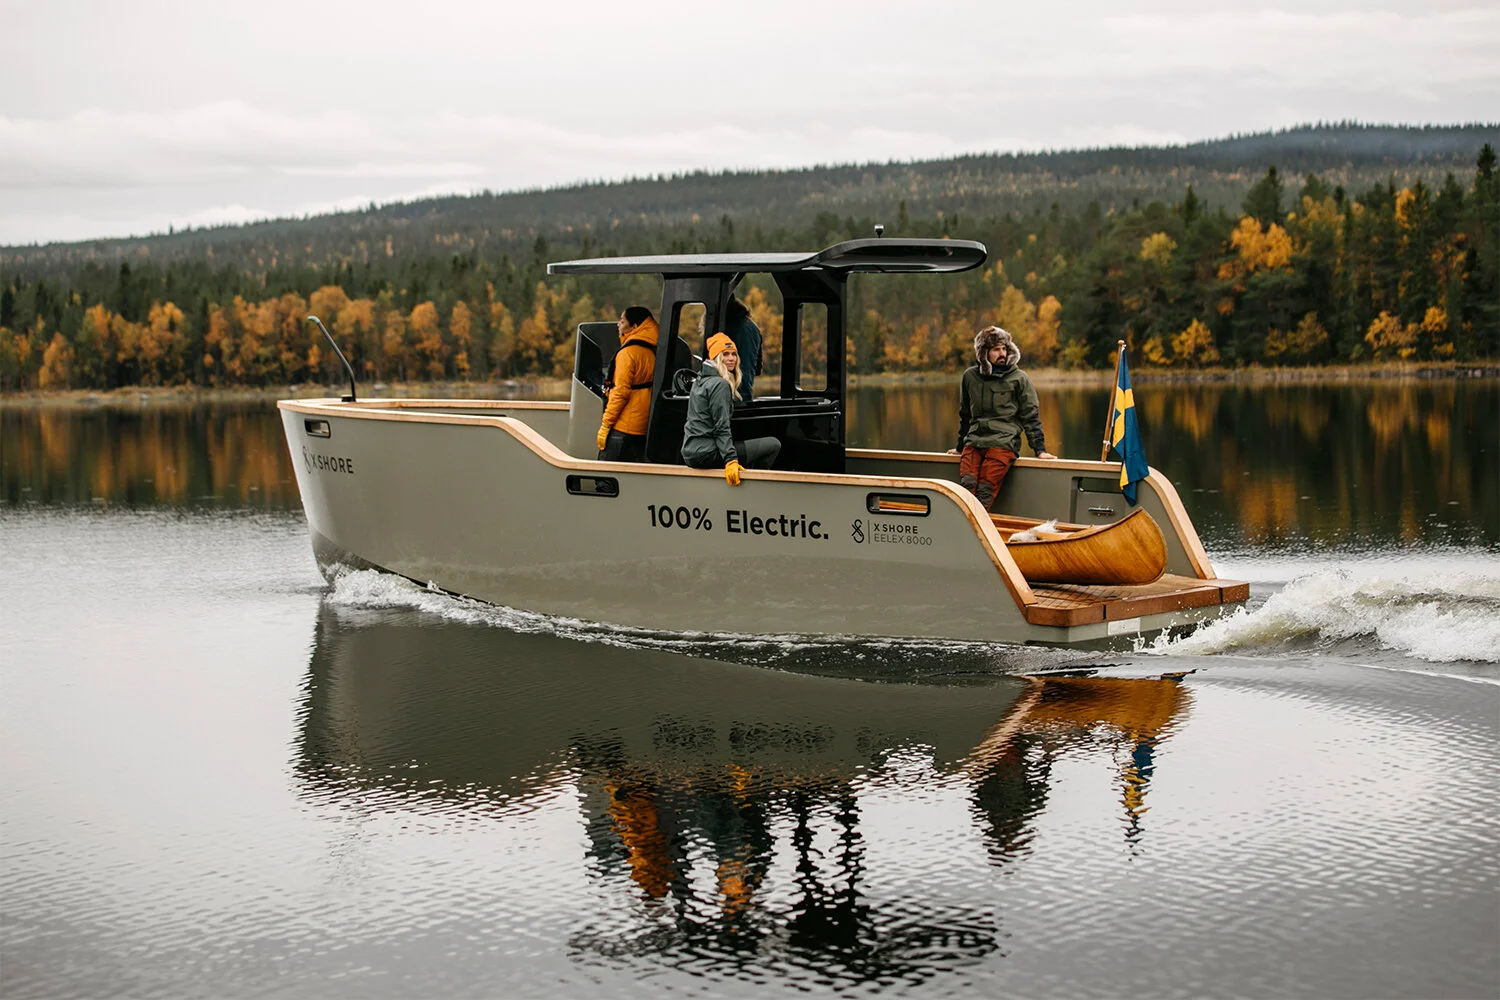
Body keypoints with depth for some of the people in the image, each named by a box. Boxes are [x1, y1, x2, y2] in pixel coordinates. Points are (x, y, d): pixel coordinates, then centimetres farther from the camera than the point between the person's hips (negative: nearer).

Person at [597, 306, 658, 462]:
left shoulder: (628, 352, -12)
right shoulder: (653, 351, 11)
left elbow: (621, 392, -16)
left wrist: (605, 425, -12)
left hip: (622, 429, -8)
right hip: (643, 429, 8)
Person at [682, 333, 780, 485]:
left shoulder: (700, 380, 16)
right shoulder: (720, 385, -13)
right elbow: (721, 428, -19)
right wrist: (731, 461, -24)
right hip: (705, 453, -10)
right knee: (773, 445, -10)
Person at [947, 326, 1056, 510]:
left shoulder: (1019, 378, 6)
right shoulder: (970, 377, 15)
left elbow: (1031, 417, 7)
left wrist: (1039, 449, 0)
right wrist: (960, 446, 30)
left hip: (1004, 442, -3)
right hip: (974, 441, 3)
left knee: (985, 489, -22)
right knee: (966, 483, -22)